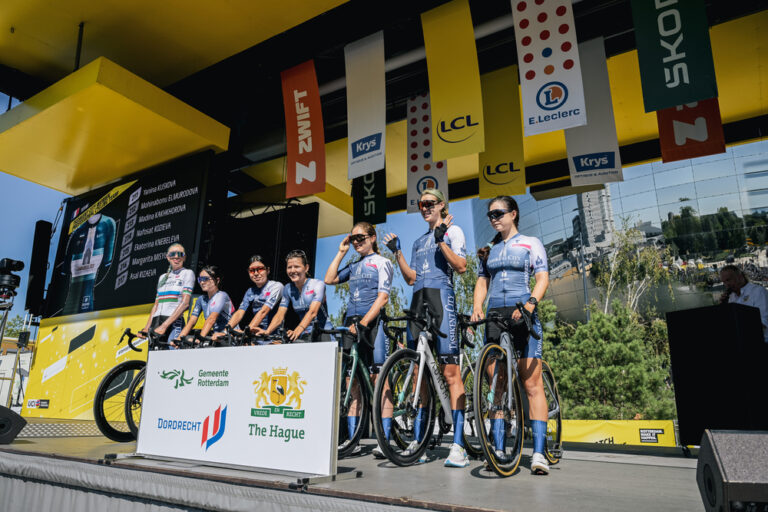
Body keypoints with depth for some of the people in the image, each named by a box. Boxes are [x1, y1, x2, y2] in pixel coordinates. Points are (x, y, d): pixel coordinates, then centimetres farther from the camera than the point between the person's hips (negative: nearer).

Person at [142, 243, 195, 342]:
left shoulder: (187, 273, 4)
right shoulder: (162, 277, 23)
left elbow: (185, 303, -8)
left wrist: (164, 326, -15)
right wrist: (146, 327, 9)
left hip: (174, 322, -6)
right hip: (156, 322, 6)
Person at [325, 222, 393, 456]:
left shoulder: (382, 263, 2)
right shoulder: (353, 265, 21)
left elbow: (382, 297, -8)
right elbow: (329, 279, 13)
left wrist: (364, 322, -18)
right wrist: (341, 252, 14)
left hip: (373, 323, -6)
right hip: (351, 323, 6)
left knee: (379, 379, -9)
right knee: (353, 381, 5)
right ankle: (352, 440, 11)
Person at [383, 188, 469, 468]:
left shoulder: (452, 230, 8)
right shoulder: (419, 241, 26)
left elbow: (461, 266, -6)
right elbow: (411, 278, 18)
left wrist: (441, 241, -14)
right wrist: (396, 252, 11)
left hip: (441, 297, -6)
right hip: (418, 301, 6)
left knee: (450, 371, -12)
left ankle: (458, 445, -10)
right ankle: (417, 440, 10)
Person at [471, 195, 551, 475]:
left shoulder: (531, 243, 8)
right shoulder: (488, 250, 19)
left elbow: (542, 278, -2)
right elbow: (481, 283, 17)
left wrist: (530, 303, -19)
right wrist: (477, 308, -2)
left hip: (522, 315, -4)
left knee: (532, 383, -8)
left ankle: (538, 453, -4)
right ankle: (499, 449, 8)